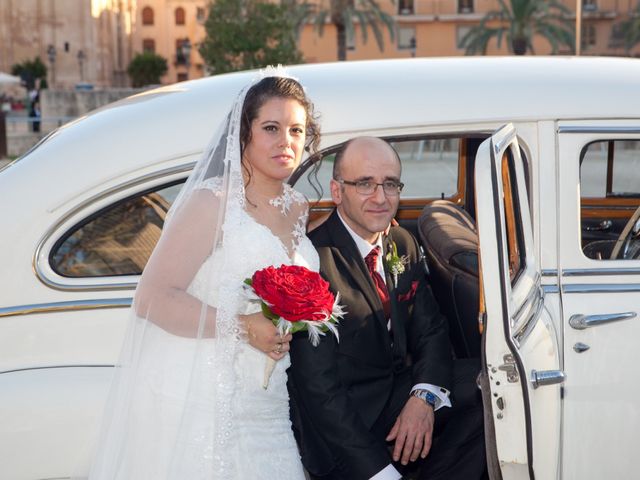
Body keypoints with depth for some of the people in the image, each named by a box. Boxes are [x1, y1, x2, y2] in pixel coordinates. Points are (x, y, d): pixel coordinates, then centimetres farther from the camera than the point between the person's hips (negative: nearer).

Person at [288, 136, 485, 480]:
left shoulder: (403, 244, 6)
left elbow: (430, 329, 8)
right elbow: (318, 387, -22)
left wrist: (424, 397, -14)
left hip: (402, 392, 8)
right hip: (344, 422, -7)